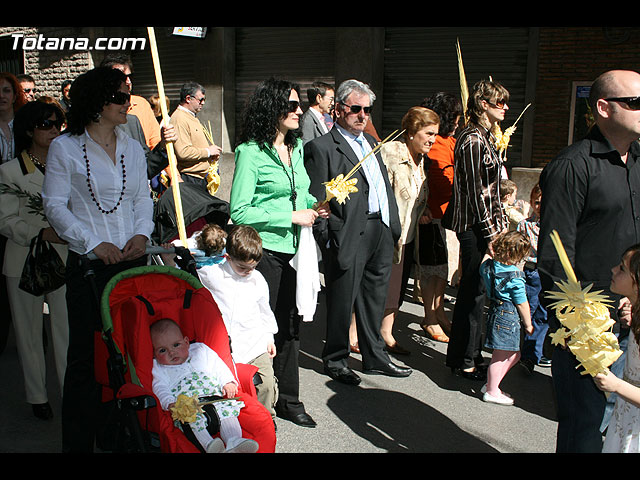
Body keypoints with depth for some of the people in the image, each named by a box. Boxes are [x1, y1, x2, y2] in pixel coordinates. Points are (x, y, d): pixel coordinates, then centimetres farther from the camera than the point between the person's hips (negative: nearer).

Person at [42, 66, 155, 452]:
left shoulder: (132, 148, 13)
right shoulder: (65, 148, -1)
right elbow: (55, 206, -4)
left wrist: (142, 233, -3)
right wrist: (94, 243, -12)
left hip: (133, 261, 4)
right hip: (88, 263, -4)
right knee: (86, 355, 0)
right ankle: (79, 442, 13)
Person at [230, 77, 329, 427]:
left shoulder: (296, 147, 12)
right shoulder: (250, 152, -11)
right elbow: (239, 211, -14)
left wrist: (314, 206, 4)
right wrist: (291, 217, -16)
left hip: (293, 250, 7)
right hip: (264, 250, -7)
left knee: (291, 324, 13)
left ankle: (288, 400, 26)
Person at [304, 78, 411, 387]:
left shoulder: (371, 142, 17)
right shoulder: (322, 147, -8)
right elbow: (316, 202, -10)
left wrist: (394, 226, 15)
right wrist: (329, 239, -14)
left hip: (381, 233, 8)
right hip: (349, 237, -7)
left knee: (374, 299, 18)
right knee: (342, 301, 4)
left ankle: (374, 357, 32)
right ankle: (335, 360, 22)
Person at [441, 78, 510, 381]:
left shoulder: (484, 137, 14)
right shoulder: (473, 141, -17)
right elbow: (475, 192, -19)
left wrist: (500, 224, 19)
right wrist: (491, 232, -17)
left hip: (486, 223, 10)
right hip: (475, 227, -10)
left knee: (474, 291, 15)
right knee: (473, 292, -1)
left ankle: (469, 354, 27)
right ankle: (463, 361, 11)